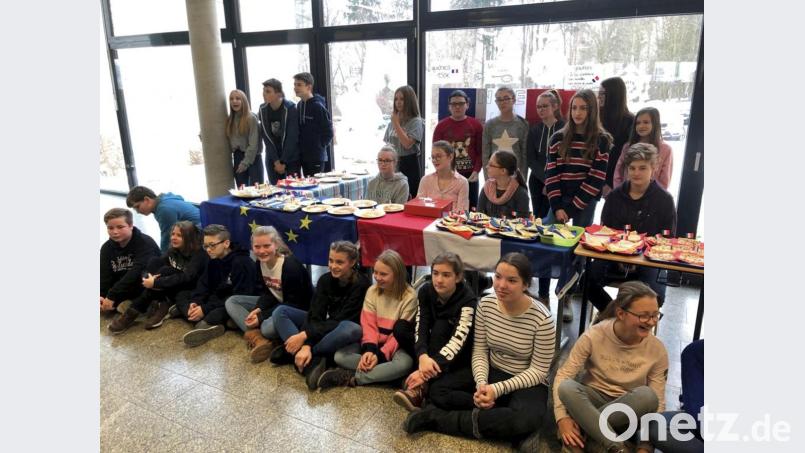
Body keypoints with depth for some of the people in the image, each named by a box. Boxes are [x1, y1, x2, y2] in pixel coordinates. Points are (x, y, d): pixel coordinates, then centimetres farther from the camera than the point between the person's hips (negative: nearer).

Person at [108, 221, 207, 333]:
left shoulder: (199, 255, -15)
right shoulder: (172, 251, 6)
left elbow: (186, 278, -27)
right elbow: (155, 264, -3)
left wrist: (156, 282, -31)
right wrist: (150, 276, -25)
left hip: (191, 291, -6)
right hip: (172, 290, 6)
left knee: (165, 271, -29)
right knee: (155, 261, -15)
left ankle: (134, 312, -24)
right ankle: (163, 305, -20)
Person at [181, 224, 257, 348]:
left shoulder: (242, 262, -18)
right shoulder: (212, 260, 6)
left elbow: (239, 297, -24)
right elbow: (203, 285, 5)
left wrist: (205, 309, -26)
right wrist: (194, 302, -18)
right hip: (217, 301, 8)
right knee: (181, 298, -7)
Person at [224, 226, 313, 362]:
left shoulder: (291, 266, -26)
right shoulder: (260, 263, -3)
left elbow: (293, 303, -24)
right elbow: (266, 293, 3)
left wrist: (261, 317, -25)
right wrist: (258, 309, -19)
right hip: (275, 303, 9)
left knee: (268, 327, -40)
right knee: (231, 302, -3)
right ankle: (257, 338, -22)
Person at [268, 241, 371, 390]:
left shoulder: (361, 284, -21)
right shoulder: (325, 280, -7)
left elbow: (340, 320, -25)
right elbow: (315, 315, -16)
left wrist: (305, 334, -28)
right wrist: (306, 345, -32)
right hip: (323, 328, 5)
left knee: (353, 329, -41)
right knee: (280, 311, -10)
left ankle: (290, 353, -25)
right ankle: (311, 363, -30)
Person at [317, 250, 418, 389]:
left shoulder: (409, 297, -14)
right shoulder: (372, 291, -2)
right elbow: (369, 325, -7)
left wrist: (380, 355, -23)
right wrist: (369, 350, -25)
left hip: (396, 346, -3)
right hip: (373, 342, 4)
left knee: (404, 364, -37)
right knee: (339, 355, -19)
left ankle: (351, 378, -29)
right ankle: (381, 370, -27)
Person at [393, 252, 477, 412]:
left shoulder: (468, 299, -26)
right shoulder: (426, 292, -13)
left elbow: (458, 339, -36)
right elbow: (421, 327, -23)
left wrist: (433, 364, -50)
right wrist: (423, 357, -43)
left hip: (460, 356, -4)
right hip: (434, 346, 4)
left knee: (440, 325, -33)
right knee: (401, 327, -19)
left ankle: (420, 389, -41)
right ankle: (424, 384, -24)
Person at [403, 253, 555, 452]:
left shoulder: (542, 319, -22)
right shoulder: (485, 304, -10)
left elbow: (538, 371, -16)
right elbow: (479, 351, -5)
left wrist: (498, 389, -25)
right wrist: (481, 383, -24)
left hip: (527, 382, -4)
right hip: (491, 372, 4)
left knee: (527, 419, -38)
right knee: (437, 389, -15)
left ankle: (436, 418, -25)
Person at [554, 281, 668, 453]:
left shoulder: (657, 350, -12)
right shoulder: (594, 336, -17)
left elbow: (657, 404, -10)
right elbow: (563, 375, -15)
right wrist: (562, 418, -27)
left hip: (629, 408, 1)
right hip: (591, 401, -1)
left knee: (647, 395, -34)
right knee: (566, 387, -34)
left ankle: (582, 431, -25)